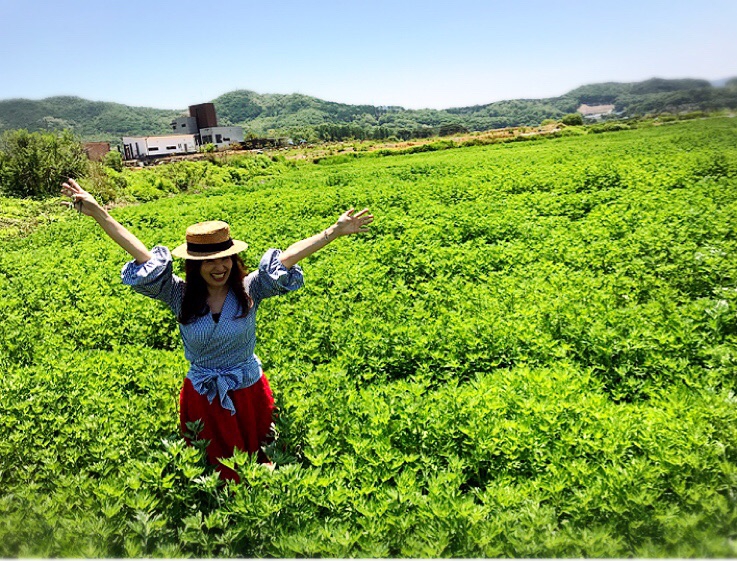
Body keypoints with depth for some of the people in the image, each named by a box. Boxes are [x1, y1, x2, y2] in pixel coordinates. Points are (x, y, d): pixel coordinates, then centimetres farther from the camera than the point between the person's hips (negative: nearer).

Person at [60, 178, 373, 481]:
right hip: (202, 399, 1)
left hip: (249, 392, -1)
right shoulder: (181, 296, -11)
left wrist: (336, 232, -29)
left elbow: (288, 257, -23)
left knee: (258, 463, 19)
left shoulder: (249, 290, -14)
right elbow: (142, 255, -16)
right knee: (218, 471, 20)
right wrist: (97, 213, -20)